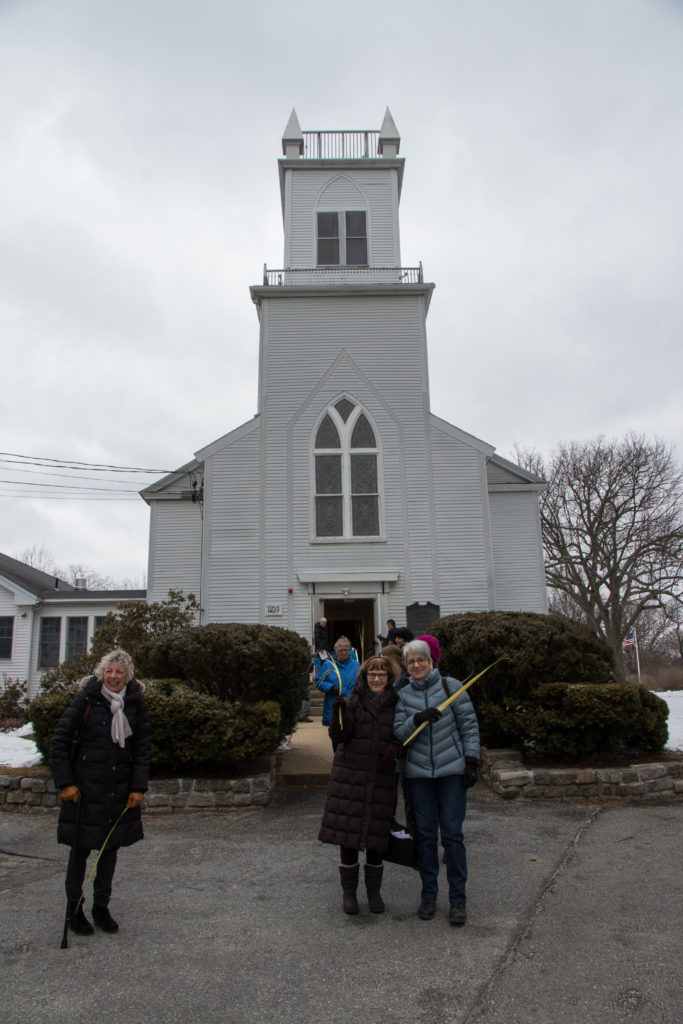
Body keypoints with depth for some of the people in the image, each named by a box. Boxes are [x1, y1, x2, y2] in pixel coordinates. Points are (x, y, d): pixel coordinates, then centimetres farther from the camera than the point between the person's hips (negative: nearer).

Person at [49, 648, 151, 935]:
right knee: (80, 847, 6)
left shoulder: (135, 702, 0)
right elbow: (60, 741, -5)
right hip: (85, 787, -3)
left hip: (120, 790, 3)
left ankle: (101, 907, 29)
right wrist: (65, 782, -10)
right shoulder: (86, 699, -9)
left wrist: (138, 787, -1)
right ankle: (74, 909, 24)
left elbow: (142, 747, 4)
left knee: (110, 847, 12)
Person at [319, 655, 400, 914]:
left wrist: (394, 749, -11)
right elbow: (339, 736, -9)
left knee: (376, 835, 7)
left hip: (381, 778, 1)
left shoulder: (396, 705, 4)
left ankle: (374, 891, 25)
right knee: (347, 833, 3)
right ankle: (349, 892, 19)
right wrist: (339, 713, -27)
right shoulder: (353, 702, -1)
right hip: (350, 774, -1)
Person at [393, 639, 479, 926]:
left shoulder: (450, 686, -3)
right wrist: (417, 719, -21)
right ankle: (428, 894, 23)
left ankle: (458, 898, 13)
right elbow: (399, 733, -2)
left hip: (452, 770, -2)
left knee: (452, 833, 1)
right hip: (418, 773, 2)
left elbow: (469, 725, 0)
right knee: (425, 834, 9)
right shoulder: (403, 694, 4)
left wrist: (472, 761, -5)